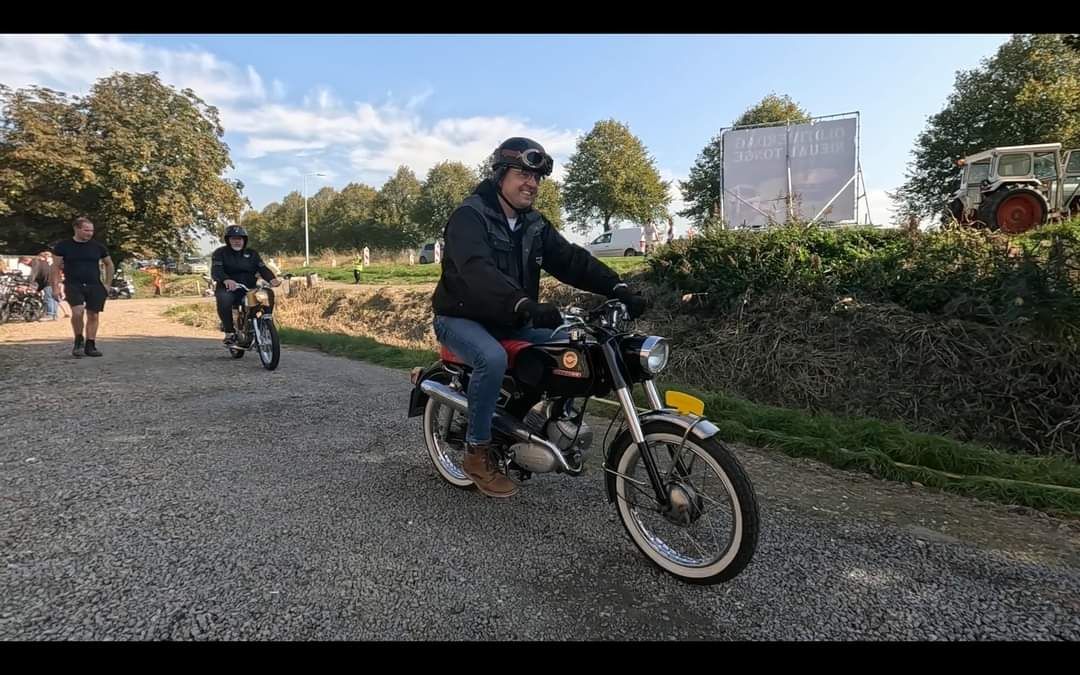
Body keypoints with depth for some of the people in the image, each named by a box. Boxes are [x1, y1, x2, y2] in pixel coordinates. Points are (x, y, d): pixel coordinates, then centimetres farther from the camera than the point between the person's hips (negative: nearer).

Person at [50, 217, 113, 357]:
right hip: (73, 285, -2)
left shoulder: (98, 246, 5)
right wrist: (55, 287, -4)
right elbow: (56, 267, 3)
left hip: (95, 286, 2)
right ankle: (78, 340, 4)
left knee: (93, 316, 2)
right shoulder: (63, 246, 0)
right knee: (77, 312, -21)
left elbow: (109, 264, 16)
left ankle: (90, 346, 14)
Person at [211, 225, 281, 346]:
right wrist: (226, 280, -35)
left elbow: (262, 268, 4)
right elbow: (215, 271, -10)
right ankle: (229, 331, -23)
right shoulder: (220, 253, 7)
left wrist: (272, 279, -21)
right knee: (224, 299, -36)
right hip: (228, 288, -3)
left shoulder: (252, 253, 17)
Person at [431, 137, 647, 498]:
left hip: (512, 321, 7)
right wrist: (525, 306, -52)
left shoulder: (534, 224, 7)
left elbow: (570, 259, -5)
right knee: (493, 359, -35)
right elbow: (477, 270, -36)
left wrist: (617, 288, -20)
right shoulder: (469, 217, -17)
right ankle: (477, 453, -18)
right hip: (462, 317, -7)